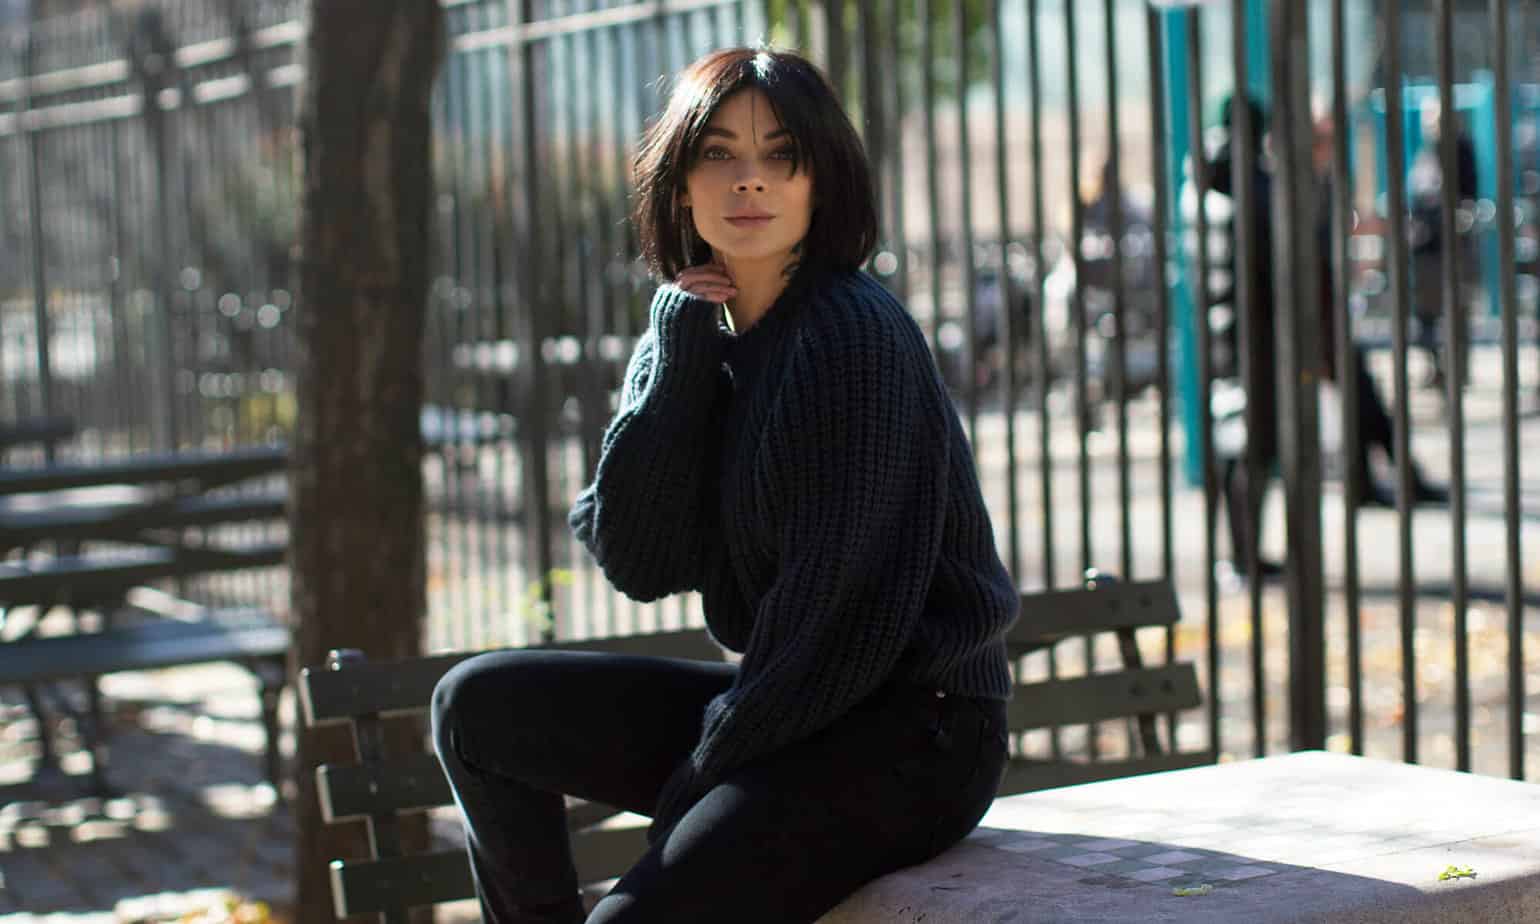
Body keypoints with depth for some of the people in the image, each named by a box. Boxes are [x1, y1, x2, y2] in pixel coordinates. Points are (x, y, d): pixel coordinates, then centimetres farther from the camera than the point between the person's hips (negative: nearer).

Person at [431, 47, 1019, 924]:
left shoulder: (855, 334, -17)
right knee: (477, 707, 8)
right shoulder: (693, 334, 7)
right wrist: (678, 358, -10)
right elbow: (636, 562, -2)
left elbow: (842, 607, -18)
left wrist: (703, 769, -9)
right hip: (779, 708, 8)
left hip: (907, 737, -8)